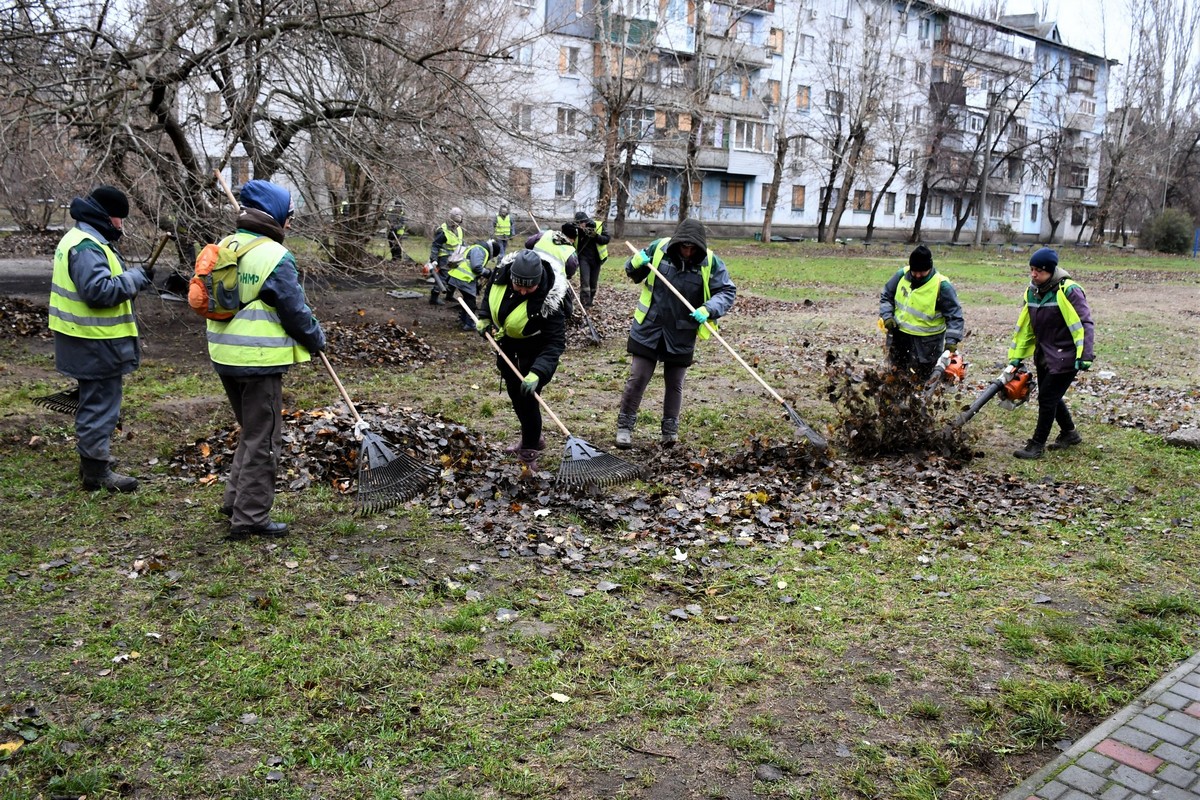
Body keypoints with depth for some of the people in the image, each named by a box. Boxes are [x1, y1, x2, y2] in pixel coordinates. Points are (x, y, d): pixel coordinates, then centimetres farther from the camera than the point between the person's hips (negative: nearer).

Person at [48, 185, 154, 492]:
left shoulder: (79, 239, 15)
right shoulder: (87, 247, -20)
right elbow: (99, 291, -29)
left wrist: (132, 277, 10)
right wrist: (136, 277, -20)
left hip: (89, 341, 11)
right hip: (95, 344, -11)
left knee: (94, 403, 21)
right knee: (100, 406, -3)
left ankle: (91, 463, 34)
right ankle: (97, 471, 5)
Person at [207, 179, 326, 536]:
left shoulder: (225, 247, 10)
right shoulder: (275, 256, -16)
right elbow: (296, 310, -12)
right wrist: (317, 339, 4)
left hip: (225, 356, 8)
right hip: (259, 359, -8)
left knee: (251, 431, 23)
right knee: (263, 439, 2)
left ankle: (236, 500, 29)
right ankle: (251, 516, 8)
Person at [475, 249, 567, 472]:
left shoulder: (548, 300, -38)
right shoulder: (502, 271, -24)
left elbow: (555, 343, -36)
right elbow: (491, 290, 2)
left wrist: (537, 372, -46)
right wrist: (484, 317, -3)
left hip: (533, 346, -6)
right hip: (505, 338, 7)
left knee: (527, 395, -9)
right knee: (514, 391, 18)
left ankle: (529, 451, 12)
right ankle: (531, 437, 39)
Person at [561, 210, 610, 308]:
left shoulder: (599, 226, -7)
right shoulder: (576, 229, -6)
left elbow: (606, 239, -9)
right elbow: (564, 227, -15)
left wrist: (596, 236, -26)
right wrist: (572, 225, -35)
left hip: (596, 258, 2)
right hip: (584, 258, -2)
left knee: (594, 282, 12)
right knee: (585, 280, -15)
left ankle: (590, 301, 29)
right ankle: (585, 303, -15)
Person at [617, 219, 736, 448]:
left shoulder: (711, 263, -11)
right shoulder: (658, 248, -8)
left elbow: (727, 292, -10)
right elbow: (634, 274, 6)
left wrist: (707, 310, -27)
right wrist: (636, 264, -19)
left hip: (682, 335, 1)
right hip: (649, 328, 0)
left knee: (675, 383, 13)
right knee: (637, 379, 2)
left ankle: (670, 429, 29)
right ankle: (624, 426, 16)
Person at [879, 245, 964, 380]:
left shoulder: (942, 285, -20)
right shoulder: (901, 275, -8)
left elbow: (954, 314, -17)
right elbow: (886, 295, 6)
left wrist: (952, 340, -28)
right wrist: (887, 316, -9)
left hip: (927, 340, -4)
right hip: (899, 333, 4)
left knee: (923, 376, 1)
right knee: (897, 369, 19)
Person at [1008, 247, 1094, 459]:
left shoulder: (1068, 291, -18)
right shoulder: (1032, 292, 4)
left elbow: (1084, 324, -19)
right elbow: (1024, 326, 11)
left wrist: (1084, 355, -24)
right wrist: (1016, 356, 10)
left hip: (1065, 358, -8)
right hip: (1044, 356, 8)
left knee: (1048, 398, -5)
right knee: (1050, 396, 18)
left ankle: (1037, 445, 6)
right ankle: (1069, 433, 39)